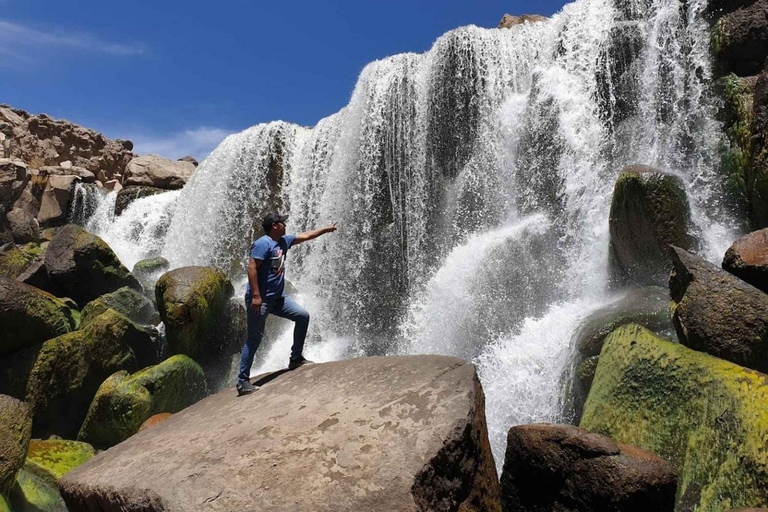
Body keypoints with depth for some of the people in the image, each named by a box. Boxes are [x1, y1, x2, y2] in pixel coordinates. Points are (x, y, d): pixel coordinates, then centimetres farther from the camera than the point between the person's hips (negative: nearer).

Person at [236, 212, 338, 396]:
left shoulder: (283, 241, 13)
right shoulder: (263, 243, -15)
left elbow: (305, 236, 26)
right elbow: (251, 267, -21)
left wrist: (326, 229, 33)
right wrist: (256, 295, -26)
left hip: (277, 297, 9)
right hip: (260, 299, -9)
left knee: (302, 316, 5)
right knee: (254, 339, -6)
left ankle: (295, 359, 15)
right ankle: (242, 381, 2)